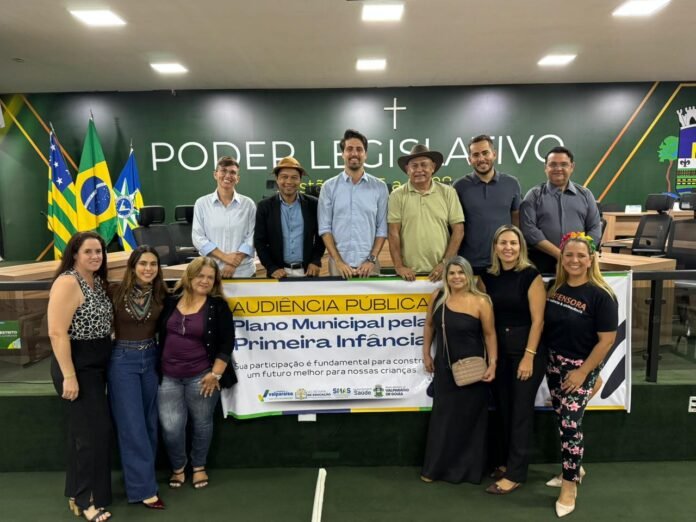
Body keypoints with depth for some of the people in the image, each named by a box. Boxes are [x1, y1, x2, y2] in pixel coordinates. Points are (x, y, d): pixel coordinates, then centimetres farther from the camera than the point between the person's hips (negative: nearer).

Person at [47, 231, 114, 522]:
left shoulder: (98, 282, 9)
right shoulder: (67, 282, -18)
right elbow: (57, 332, -23)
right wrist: (69, 376, -25)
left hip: (96, 366, 9)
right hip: (76, 367, -9)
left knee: (85, 429, 17)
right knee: (93, 431, -2)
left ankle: (77, 494, 32)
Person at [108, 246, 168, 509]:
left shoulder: (161, 295, 0)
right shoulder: (117, 292, -11)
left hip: (151, 359, 4)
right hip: (123, 360, -4)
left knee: (149, 422, 13)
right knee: (132, 425, 0)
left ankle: (141, 476, 30)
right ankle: (144, 488, 7)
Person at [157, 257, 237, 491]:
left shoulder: (218, 306, -5)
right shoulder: (171, 302, 4)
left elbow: (227, 343, -7)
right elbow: (159, 335, 13)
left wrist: (215, 374, -12)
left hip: (201, 377, -2)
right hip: (168, 376, 3)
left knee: (201, 423, 10)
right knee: (170, 427, 1)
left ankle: (199, 467, 34)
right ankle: (177, 468, 28)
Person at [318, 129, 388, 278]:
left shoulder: (379, 187, 4)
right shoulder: (329, 187, 2)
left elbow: (382, 228, 2)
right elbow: (325, 228, -1)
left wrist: (372, 259, -7)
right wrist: (338, 261, -9)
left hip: (368, 264, 0)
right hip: (339, 264, 0)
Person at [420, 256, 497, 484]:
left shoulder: (481, 301, -13)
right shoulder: (437, 297, -4)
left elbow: (489, 334, -7)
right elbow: (429, 325, 9)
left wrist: (492, 364, -14)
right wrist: (426, 354, 9)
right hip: (444, 367, 3)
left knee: (469, 418, 11)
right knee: (442, 417, 13)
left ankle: (468, 469, 29)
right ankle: (436, 468, 28)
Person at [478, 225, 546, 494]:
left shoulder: (531, 276, -11)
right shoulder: (487, 277, 3)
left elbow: (538, 319, -13)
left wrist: (528, 356, -16)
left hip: (527, 349, -5)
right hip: (499, 351, 5)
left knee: (521, 411, 2)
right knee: (503, 409, 12)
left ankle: (515, 473, 12)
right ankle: (506, 462, 30)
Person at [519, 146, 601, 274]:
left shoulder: (585, 194, 13)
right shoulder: (534, 195, 4)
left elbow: (595, 228, 9)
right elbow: (528, 229, -7)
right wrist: (558, 253, -14)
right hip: (542, 263, -2)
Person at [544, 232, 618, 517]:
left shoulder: (600, 295, -16)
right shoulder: (555, 288, 1)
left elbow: (607, 339, -16)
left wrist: (583, 372, -16)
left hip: (580, 368, -6)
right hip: (554, 364, 6)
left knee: (570, 425, -4)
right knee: (561, 422, 15)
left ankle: (569, 486, 14)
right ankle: (573, 469, 36)